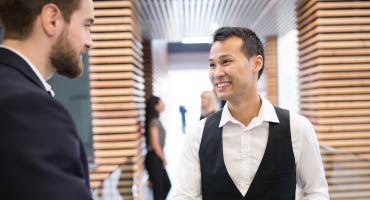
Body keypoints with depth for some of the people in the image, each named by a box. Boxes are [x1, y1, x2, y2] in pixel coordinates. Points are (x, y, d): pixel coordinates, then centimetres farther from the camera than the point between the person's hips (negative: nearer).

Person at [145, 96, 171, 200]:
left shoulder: (156, 121, 13)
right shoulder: (154, 122, -15)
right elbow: (155, 145, -19)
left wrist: (162, 158, 9)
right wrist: (163, 158, -6)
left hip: (157, 159, 9)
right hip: (154, 159, -9)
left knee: (167, 186, 15)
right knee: (159, 189, -1)